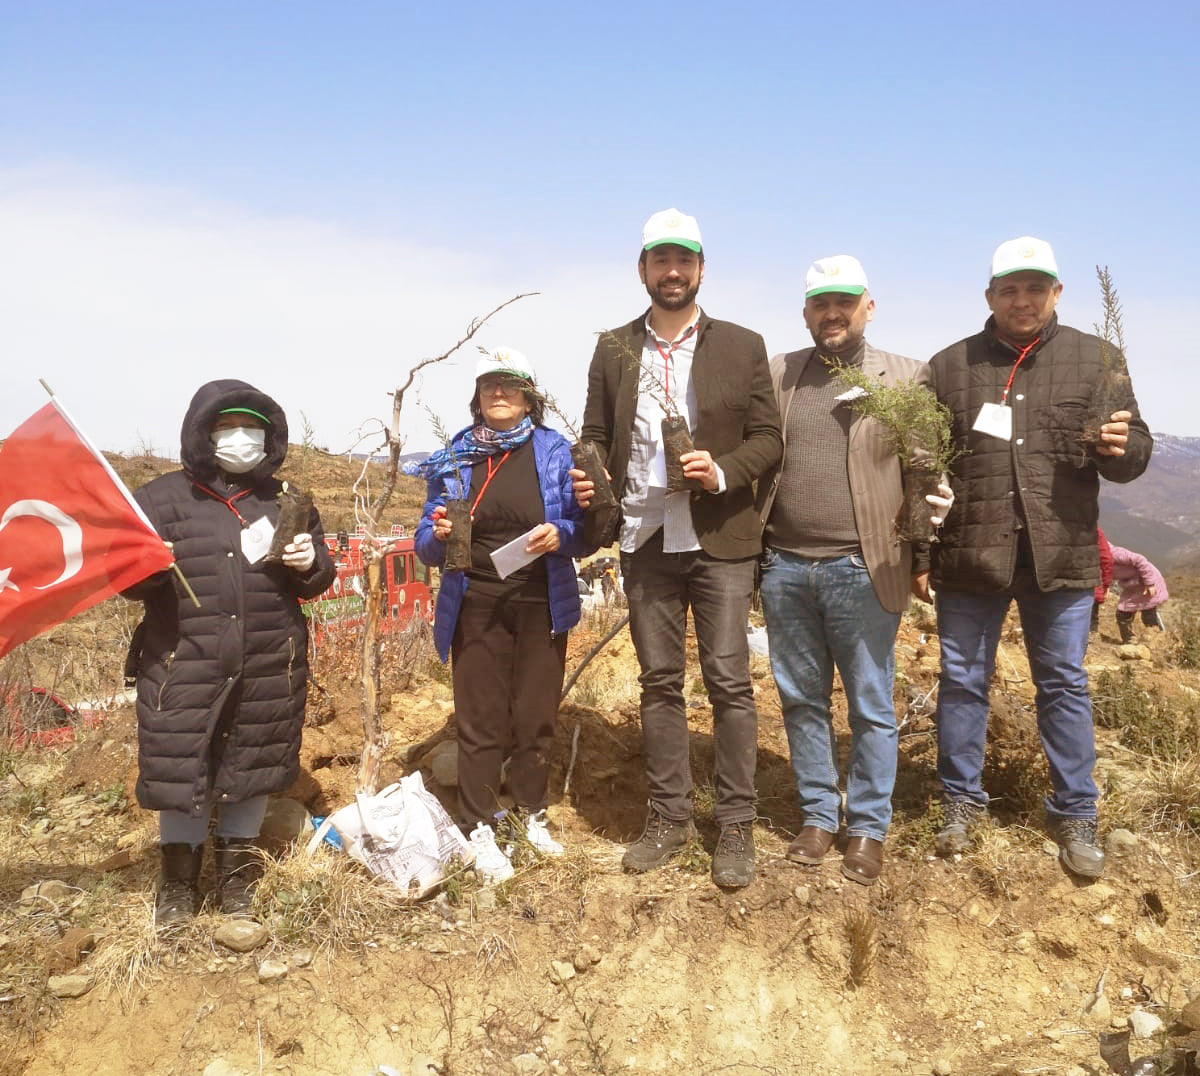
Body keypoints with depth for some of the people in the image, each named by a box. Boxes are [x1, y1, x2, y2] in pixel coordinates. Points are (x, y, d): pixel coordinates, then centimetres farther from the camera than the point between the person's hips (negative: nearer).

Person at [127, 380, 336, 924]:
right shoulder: (161, 498, 3)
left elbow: (319, 579, 16)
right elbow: (127, 581, 4)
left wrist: (311, 563, -7)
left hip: (269, 669, 2)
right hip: (182, 666, -2)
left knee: (253, 766, 11)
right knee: (178, 768, 3)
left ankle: (237, 869, 32)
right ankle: (179, 877, 26)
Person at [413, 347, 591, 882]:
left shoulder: (556, 452, 2)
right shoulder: (453, 459, 5)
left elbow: (587, 530, 1)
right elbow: (426, 546, 6)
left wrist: (561, 534, -20)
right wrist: (439, 535, -17)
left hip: (542, 607, 0)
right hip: (476, 610, 0)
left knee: (536, 716, 8)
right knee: (480, 721, 3)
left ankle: (531, 815, 29)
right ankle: (479, 829, 16)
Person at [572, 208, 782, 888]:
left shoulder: (742, 346, 4)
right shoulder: (614, 350, 10)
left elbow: (769, 438, 3)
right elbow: (597, 437, 13)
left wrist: (725, 471, -16)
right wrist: (586, 481, -7)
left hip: (720, 539, -2)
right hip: (646, 540, 3)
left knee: (729, 680, -1)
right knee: (659, 681, 10)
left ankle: (737, 827, 11)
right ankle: (669, 819, 22)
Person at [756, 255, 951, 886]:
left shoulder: (905, 379, 2)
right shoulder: (776, 375, 9)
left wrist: (922, 561, -2)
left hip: (864, 569, -3)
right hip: (785, 567, 3)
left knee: (871, 707, 6)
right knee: (802, 700, 12)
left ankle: (868, 828, 21)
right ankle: (818, 815, 27)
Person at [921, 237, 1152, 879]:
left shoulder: (1097, 360, 6)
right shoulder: (949, 366, 7)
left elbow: (1133, 453, 6)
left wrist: (1122, 447, -18)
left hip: (1060, 556, 0)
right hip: (969, 557, 0)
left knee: (1064, 686, 9)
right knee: (962, 681, 9)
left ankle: (1075, 815, 23)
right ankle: (962, 802, 26)